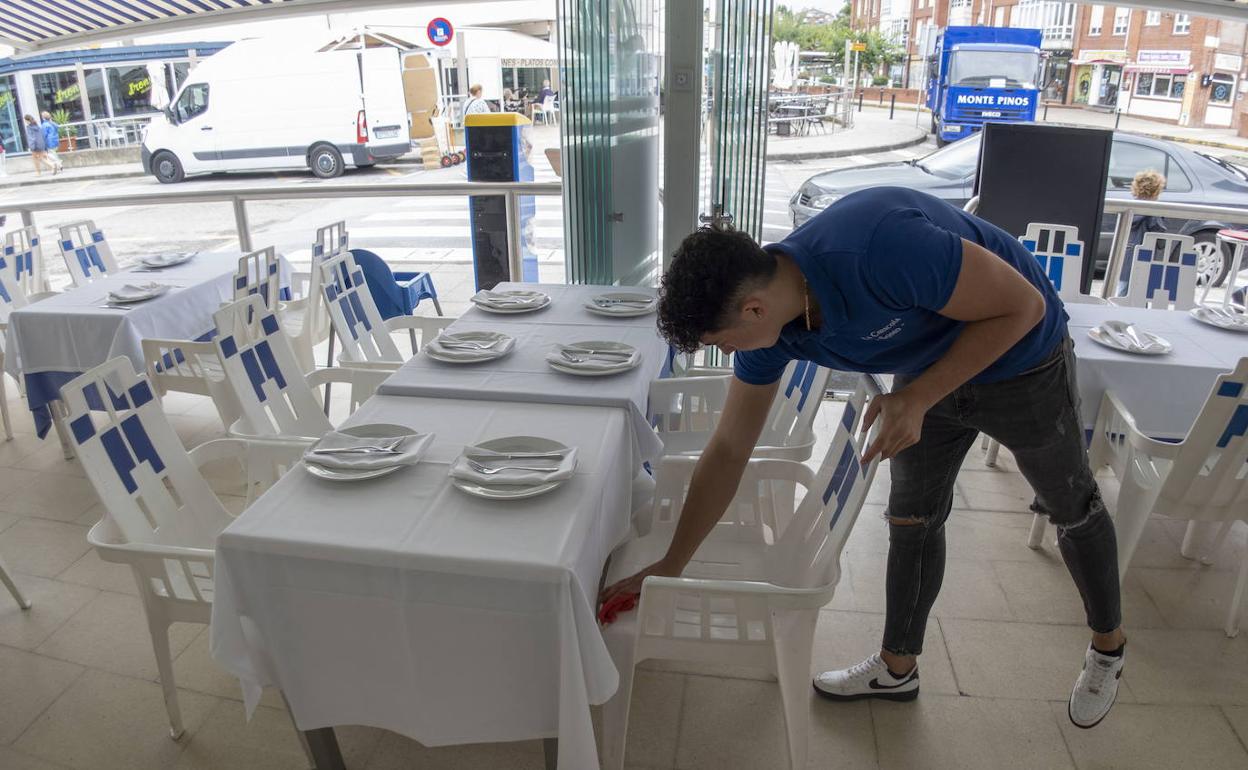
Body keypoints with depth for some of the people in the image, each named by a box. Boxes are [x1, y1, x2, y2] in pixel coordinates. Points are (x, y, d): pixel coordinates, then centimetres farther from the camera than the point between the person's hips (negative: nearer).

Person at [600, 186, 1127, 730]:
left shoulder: (882, 247, -42)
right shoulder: (765, 327, -19)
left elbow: (1023, 305, -28)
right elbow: (728, 450, -9)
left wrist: (917, 399, -34)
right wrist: (668, 567, -6)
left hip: (1020, 361, -5)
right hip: (928, 370, 5)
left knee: (1072, 508, 16)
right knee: (912, 517, 12)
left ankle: (1108, 646, 41)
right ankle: (897, 667, 31)